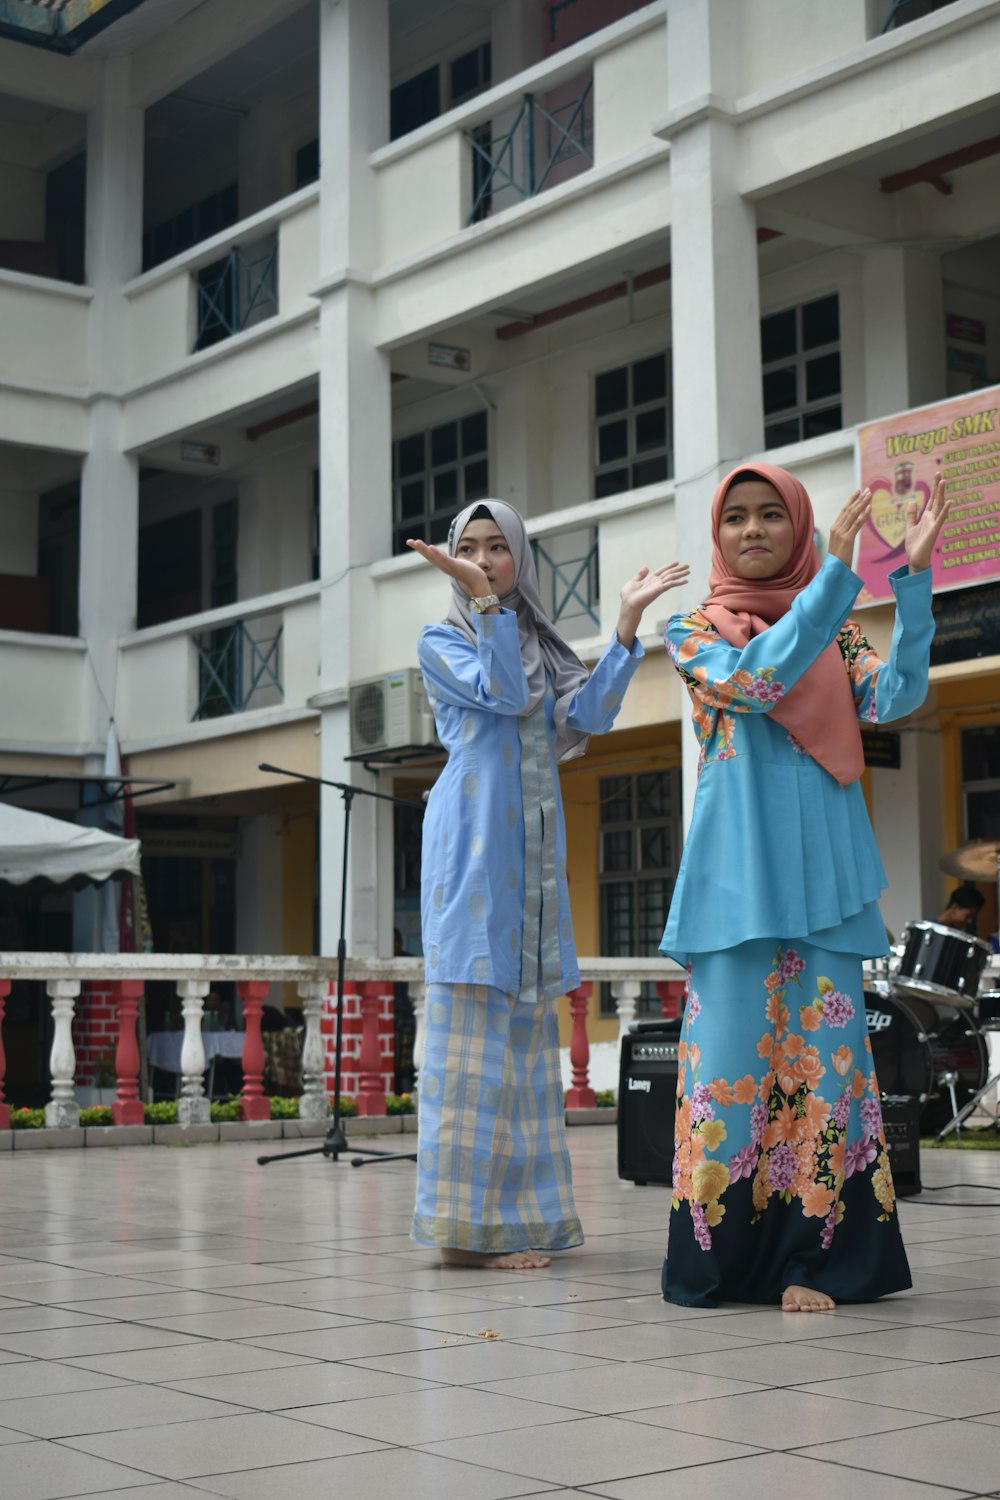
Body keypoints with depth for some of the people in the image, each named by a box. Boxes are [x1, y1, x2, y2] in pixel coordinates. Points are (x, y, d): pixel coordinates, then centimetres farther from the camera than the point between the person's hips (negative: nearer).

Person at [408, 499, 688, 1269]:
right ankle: (466, 1224, -11)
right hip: (474, 842, -6)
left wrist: (628, 620, -3)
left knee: (529, 1021, 6)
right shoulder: (442, 642, 6)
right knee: (475, 1020, -11)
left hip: (535, 846, 6)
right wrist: (482, 600, -21)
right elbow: (502, 693, -12)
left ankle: (520, 1211, 11)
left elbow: (590, 714, 2)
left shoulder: (544, 647, 20)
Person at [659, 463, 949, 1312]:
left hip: (822, 863, 2)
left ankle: (814, 1257, 0)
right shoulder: (695, 631, 9)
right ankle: (717, 1254, 4)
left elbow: (892, 698, -3)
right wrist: (837, 573, -16)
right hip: (738, 868, -2)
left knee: (823, 1045, -4)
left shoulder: (836, 632, 16)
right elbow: (751, 682, -12)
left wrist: (914, 579, -11)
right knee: (732, 1045, -5)